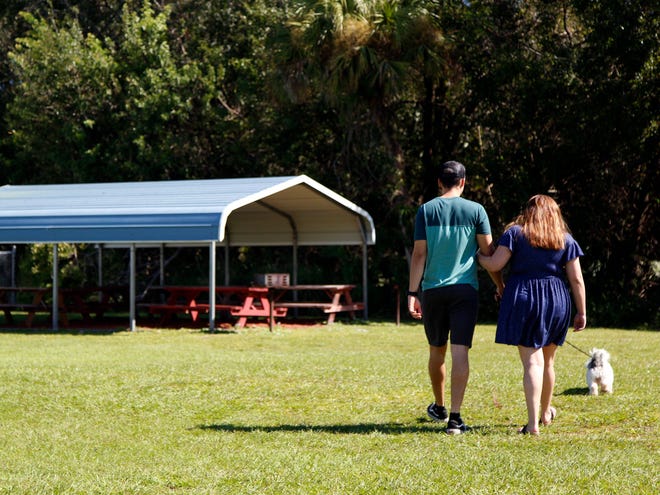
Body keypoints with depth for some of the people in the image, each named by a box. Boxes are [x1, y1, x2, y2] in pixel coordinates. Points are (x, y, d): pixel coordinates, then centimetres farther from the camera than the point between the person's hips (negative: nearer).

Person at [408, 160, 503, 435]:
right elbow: (488, 253, 0)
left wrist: (413, 293, -2)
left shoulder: (426, 210, 1)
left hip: (433, 289, 2)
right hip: (465, 289, -2)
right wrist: (501, 287, 10)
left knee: (436, 351, 17)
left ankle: (439, 407, 33)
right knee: (460, 352, -5)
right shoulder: (475, 210, -1)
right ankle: (455, 417, -12)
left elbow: (419, 254, -2)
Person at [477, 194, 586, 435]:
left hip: (523, 300, -3)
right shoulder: (566, 239, 7)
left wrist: (478, 255, 13)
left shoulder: (515, 233, -1)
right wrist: (581, 312, 9)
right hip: (556, 301, 3)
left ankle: (533, 423, -16)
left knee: (532, 361, -6)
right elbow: (577, 279, 3)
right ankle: (546, 412, 38)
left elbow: (495, 264, -8)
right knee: (548, 361, 20)